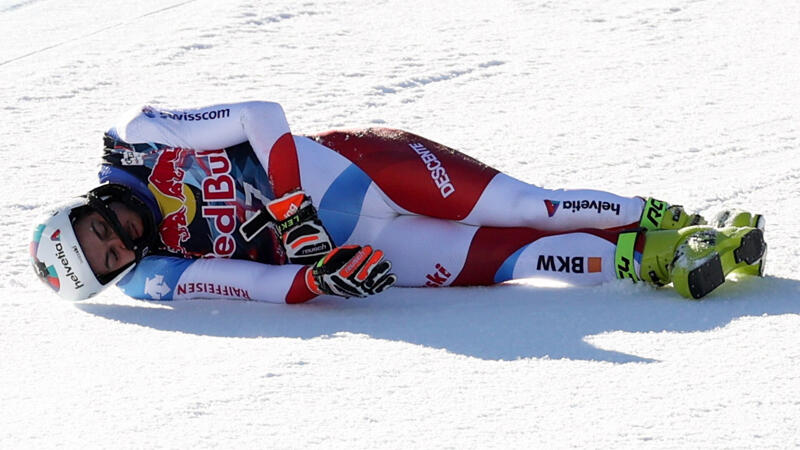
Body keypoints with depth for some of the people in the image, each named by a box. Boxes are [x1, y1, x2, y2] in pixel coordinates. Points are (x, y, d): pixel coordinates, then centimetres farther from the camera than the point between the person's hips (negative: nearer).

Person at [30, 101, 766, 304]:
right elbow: (260, 284, -13)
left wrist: (290, 209, -17)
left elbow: (260, 116, -9)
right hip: (347, 254, -1)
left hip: (351, 171, 1)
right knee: (516, 262, -13)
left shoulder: (143, 142, -7)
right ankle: (650, 261, -6)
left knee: (522, 210, -12)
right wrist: (318, 276, -31)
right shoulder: (152, 279, -7)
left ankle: (655, 222, 2)